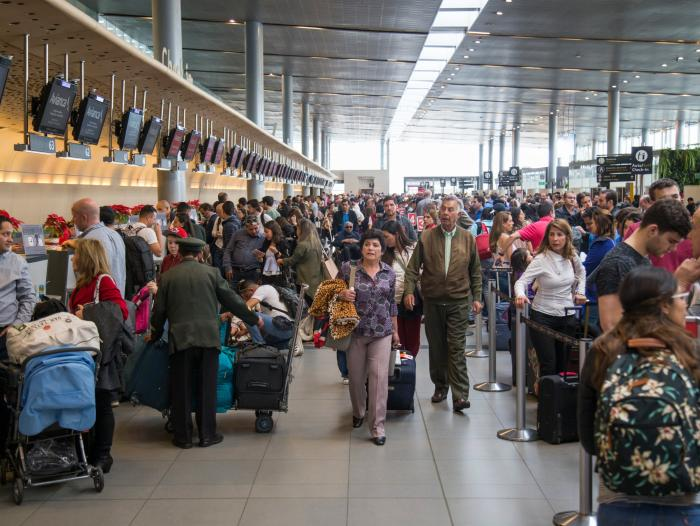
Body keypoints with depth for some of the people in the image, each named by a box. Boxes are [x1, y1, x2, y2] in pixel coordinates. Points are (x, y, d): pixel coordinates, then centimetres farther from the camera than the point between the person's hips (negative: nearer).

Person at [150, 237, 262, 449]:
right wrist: (253, 319, 19)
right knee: (207, 388, 7)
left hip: (180, 339, 0)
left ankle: (183, 436, 14)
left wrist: (155, 334, 25)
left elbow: (159, 310, 8)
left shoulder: (167, 277, 5)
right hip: (208, 338, 0)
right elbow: (231, 300, 6)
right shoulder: (211, 272, 3)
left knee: (182, 389, 8)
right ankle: (207, 435, 13)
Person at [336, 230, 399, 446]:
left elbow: (392, 303, 12)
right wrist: (342, 294, -19)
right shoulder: (348, 269, -4)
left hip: (382, 332, 1)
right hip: (355, 331, 0)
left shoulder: (389, 273, 4)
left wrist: (395, 331, 15)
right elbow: (334, 293, 4)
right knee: (356, 376, 11)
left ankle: (377, 426, 1)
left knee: (379, 376, -7)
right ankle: (358, 412, 39)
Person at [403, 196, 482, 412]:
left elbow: (475, 271, 10)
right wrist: (409, 290, -10)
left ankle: (460, 395, -4)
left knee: (456, 348, -5)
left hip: (458, 302, -1)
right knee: (436, 347, 10)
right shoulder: (426, 237, 1)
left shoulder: (468, 238, 4)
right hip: (432, 301, 1)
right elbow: (413, 267, 2)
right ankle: (440, 386, 25)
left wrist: (477, 297, 6)